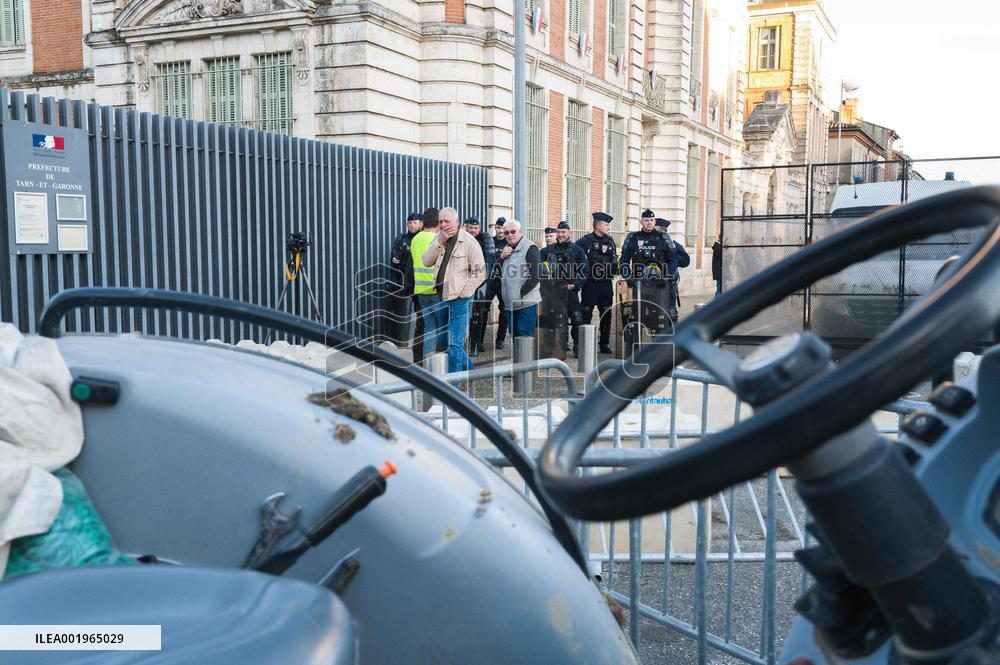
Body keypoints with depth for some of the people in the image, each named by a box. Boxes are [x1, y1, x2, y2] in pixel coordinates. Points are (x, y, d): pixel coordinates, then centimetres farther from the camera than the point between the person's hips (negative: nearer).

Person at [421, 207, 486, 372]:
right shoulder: (439, 239, 10)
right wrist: (439, 241, -8)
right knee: (447, 341, 16)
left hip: (459, 301, -7)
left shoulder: (469, 242, -8)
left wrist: (461, 293, -11)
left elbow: (479, 273, -10)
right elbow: (426, 262, 1)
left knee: (454, 344, -5)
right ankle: (469, 371, 34)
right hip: (442, 299, 7)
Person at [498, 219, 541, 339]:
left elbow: (535, 276, -13)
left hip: (527, 303, -8)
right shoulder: (507, 249, 18)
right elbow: (498, 273, 16)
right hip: (510, 304, 8)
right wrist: (502, 257, 0)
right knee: (514, 336, 13)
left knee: (525, 337, -8)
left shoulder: (530, 248, -8)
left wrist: (521, 293, -15)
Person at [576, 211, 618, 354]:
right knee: (586, 313, -1)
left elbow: (614, 258, 22)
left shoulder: (610, 241, 12)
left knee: (606, 314, 7)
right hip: (590, 283, -5)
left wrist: (615, 266, 4)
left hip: (606, 283, 5)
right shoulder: (585, 241, -6)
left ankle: (605, 344, 16)